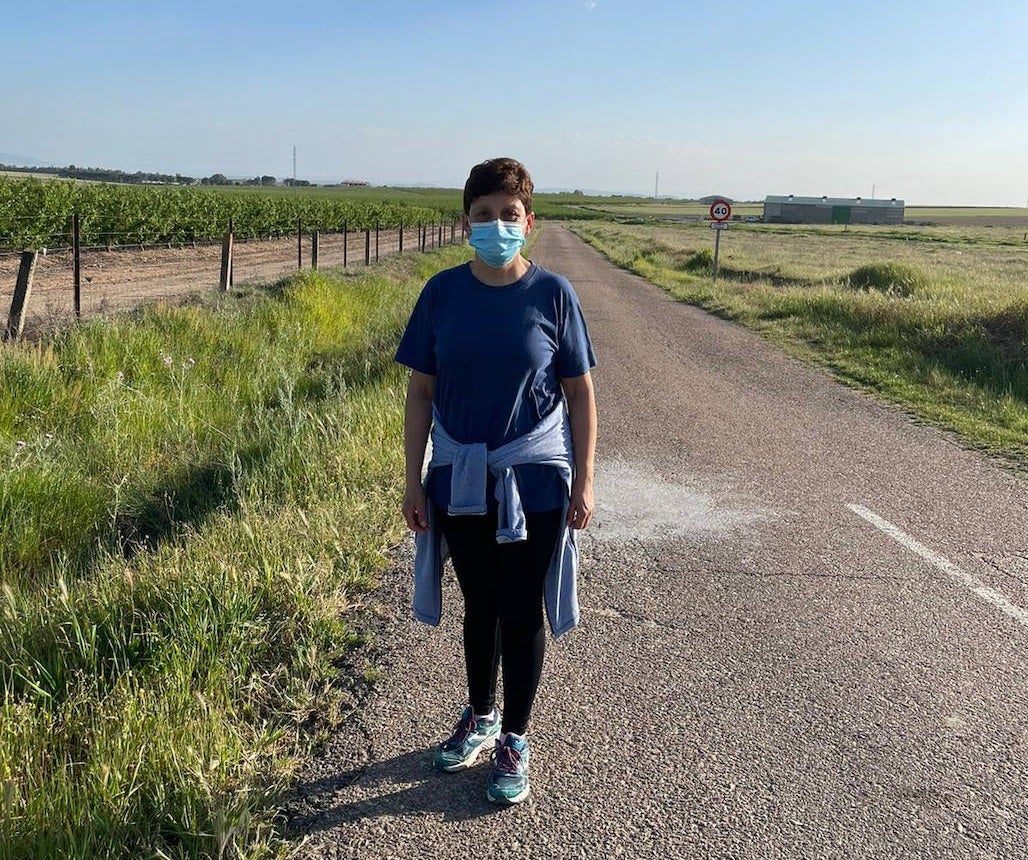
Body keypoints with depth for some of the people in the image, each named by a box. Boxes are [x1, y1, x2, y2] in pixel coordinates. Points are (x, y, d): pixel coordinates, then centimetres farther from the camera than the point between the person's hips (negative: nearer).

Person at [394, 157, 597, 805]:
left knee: (522, 612, 8)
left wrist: (584, 482, -4)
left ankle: (515, 740, 26)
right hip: (460, 480, 2)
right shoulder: (443, 293, -2)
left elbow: (580, 393, -2)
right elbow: (421, 391, 2)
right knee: (480, 606, 18)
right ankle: (481, 716, 39)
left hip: (534, 482, -2)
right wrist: (414, 480, 0)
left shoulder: (553, 294, -6)